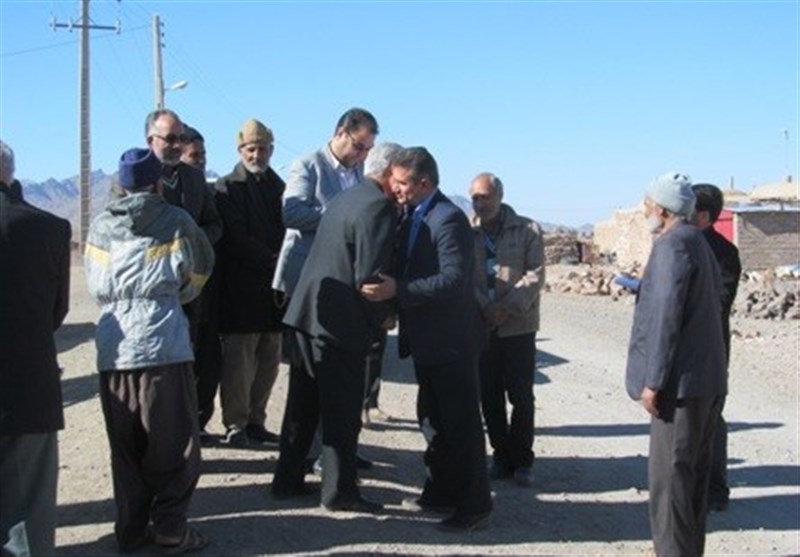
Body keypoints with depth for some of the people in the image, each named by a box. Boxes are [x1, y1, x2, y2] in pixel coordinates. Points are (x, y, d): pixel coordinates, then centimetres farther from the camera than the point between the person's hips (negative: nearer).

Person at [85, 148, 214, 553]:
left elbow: (96, 289, 15)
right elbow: (201, 267, 15)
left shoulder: (99, 227, 11)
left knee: (125, 444, 11)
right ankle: (170, 528, 7)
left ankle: (131, 528, 17)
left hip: (112, 345, 4)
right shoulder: (176, 221, 3)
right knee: (175, 441, 5)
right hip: (162, 340, -3)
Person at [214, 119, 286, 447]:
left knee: (269, 358, 8)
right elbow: (236, 238, -12)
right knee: (239, 358, -2)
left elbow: (287, 229, 12)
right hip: (241, 288, -6)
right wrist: (271, 260, -17)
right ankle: (235, 425, 7)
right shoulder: (227, 188, -2)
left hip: (273, 284, 6)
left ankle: (255, 422, 18)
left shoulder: (278, 186, 16)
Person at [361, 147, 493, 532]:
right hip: (427, 340, 10)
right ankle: (441, 493, 30)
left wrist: (398, 291, -29)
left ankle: (473, 506, 9)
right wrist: (389, 295, 4)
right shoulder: (414, 218, 11)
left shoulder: (449, 219, -18)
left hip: (451, 341, -10)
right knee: (433, 418, 18)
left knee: (461, 423, -1)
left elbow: (454, 280, -26)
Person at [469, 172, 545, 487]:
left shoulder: (527, 230, 1)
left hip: (518, 326, -2)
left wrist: (507, 309, -15)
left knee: (521, 396, 1)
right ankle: (501, 456, 20)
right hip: (480, 327, 2)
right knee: (490, 397, 7)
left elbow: (534, 276, -6)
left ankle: (522, 461, 14)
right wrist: (483, 309, -15)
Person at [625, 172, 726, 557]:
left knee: (668, 475, -6)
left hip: (682, 381, -10)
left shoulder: (672, 245, -15)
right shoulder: (699, 243, 16)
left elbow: (665, 319, -20)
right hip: (707, 378, 10)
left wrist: (653, 381, -18)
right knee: (694, 470, 16)